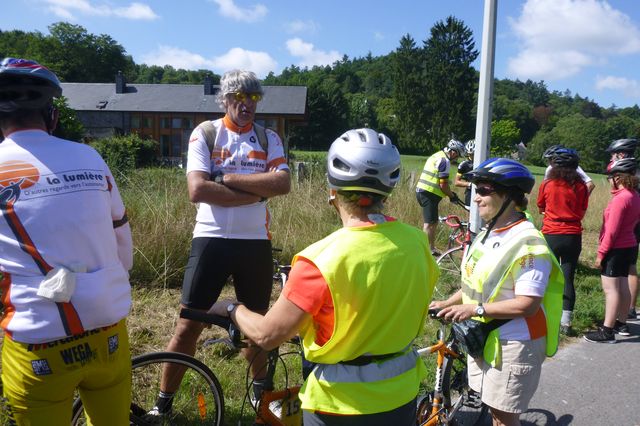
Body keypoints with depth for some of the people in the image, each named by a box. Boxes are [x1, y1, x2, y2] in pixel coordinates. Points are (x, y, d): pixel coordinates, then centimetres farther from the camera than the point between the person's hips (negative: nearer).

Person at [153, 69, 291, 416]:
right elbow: (197, 190, -16)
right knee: (189, 325, 3)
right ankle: (163, 402, 22)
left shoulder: (269, 138, 5)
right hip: (211, 239, -2)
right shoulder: (205, 134, -2)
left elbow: (282, 184, -12)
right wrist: (256, 192, -14)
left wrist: (229, 179, -15)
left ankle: (261, 388, 40)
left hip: (256, 242, 2)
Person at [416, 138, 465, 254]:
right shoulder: (445, 161, -13)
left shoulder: (436, 156, 18)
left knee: (433, 222, 17)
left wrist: (450, 192, 21)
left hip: (421, 191, 10)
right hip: (429, 194, -10)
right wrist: (452, 196, 1)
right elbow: (443, 185, -15)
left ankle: (431, 248, 24)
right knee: (430, 223, -6)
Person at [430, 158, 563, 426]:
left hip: (512, 344, -8)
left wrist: (474, 309, -24)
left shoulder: (528, 243, -22)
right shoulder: (488, 234, 6)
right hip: (484, 337, 8)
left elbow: (527, 305, -26)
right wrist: (449, 303, 4)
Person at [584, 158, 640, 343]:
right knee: (623, 286, 17)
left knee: (610, 288, -5)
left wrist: (601, 253, -15)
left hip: (616, 249, -9)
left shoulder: (620, 198, -20)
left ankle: (607, 331, -1)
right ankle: (621, 324, 28)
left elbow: (612, 231, -20)